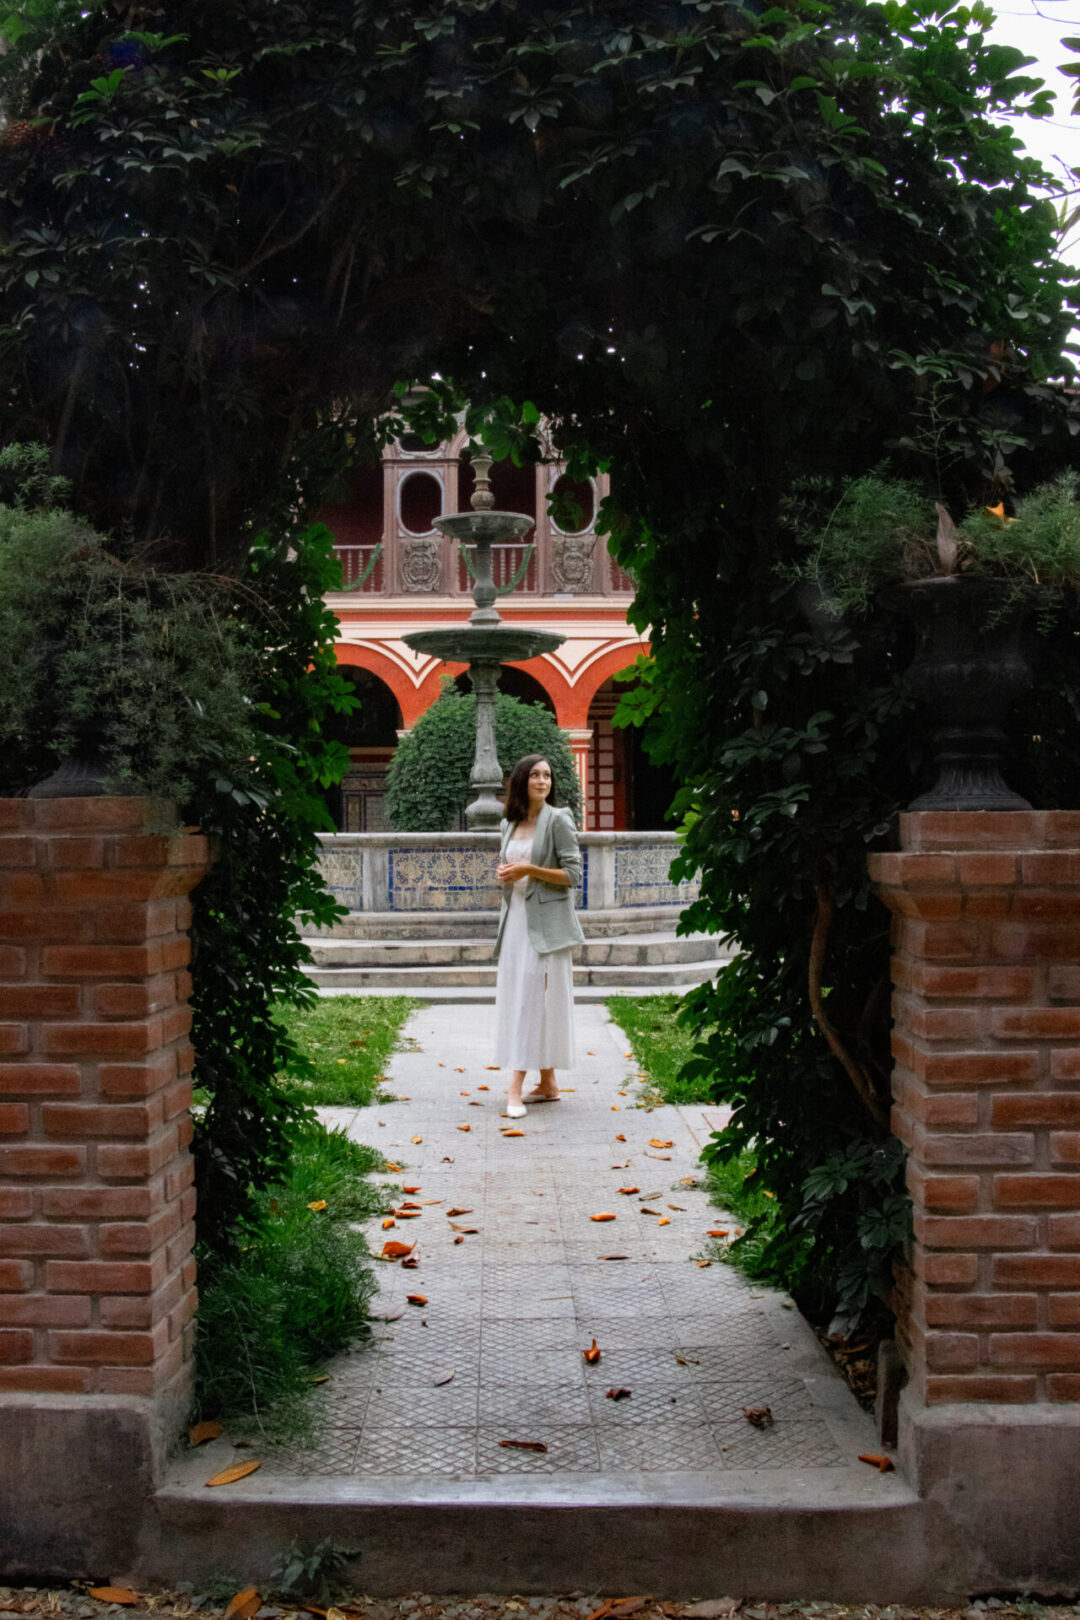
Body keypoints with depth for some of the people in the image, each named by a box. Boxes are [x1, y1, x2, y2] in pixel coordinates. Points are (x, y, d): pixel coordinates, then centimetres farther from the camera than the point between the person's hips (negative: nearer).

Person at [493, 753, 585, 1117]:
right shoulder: (509, 824, 13)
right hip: (515, 920, 7)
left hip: (545, 923, -7)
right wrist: (503, 874, 1)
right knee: (516, 998, 6)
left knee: (537, 998, -8)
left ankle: (516, 1087, -9)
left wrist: (529, 870, -18)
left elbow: (572, 874, -10)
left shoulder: (558, 820, -5)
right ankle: (547, 1084, 13)